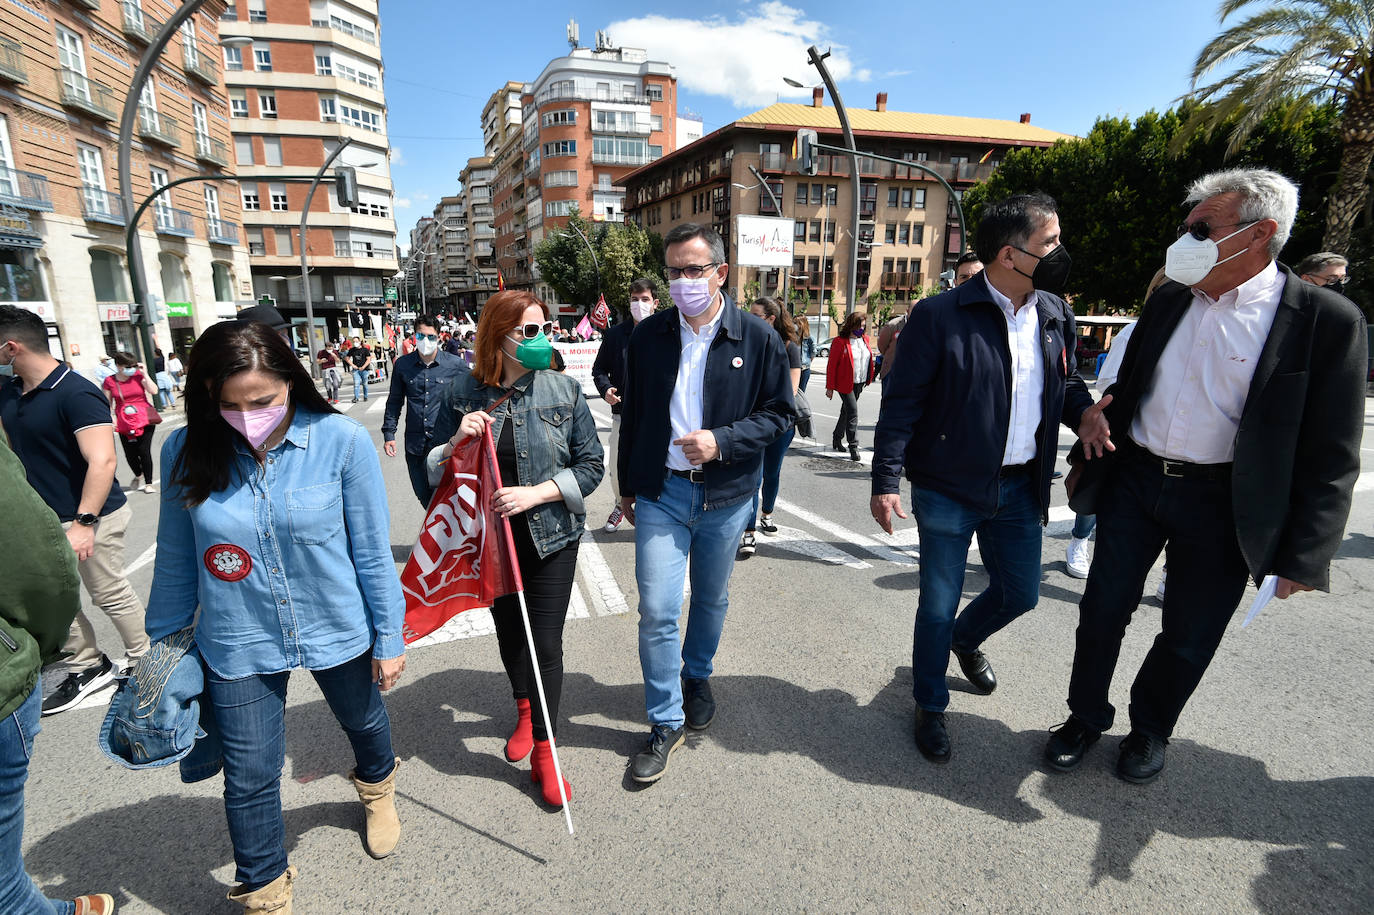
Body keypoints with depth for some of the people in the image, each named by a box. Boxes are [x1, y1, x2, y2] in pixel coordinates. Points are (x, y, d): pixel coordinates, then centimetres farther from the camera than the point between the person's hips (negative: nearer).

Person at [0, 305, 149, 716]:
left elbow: (102, 460, -26)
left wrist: (84, 522, -28)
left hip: (90, 518, -8)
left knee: (111, 594, 4)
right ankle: (87, 667, 30)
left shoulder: (76, 394, -20)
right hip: (42, 519, 9)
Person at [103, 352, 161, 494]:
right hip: (124, 423, 1)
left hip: (144, 419, -1)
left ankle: (148, 483, 6)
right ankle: (138, 475, 33)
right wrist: (112, 418, -3)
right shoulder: (109, 381, 4)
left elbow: (154, 391, -10)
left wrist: (144, 373, -9)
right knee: (130, 454, 1)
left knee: (144, 451, -7)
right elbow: (108, 404, 9)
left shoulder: (138, 375, 2)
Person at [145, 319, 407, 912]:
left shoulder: (341, 440, -19)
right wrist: (161, 641, 11)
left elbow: (373, 551, -12)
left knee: (363, 720, 24)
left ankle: (377, 789, 60)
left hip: (337, 631, -1)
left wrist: (389, 637, -7)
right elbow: (175, 562, 2)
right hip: (238, 646, 1)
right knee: (250, 779, 12)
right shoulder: (186, 451, -11)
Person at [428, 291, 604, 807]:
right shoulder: (463, 393, -5)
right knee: (508, 631, 19)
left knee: (546, 642, 2)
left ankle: (543, 753, 22)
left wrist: (536, 493, -20)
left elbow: (591, 465, -7)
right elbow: (435, 470, 2)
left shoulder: (563, 391, -7)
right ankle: (525, 710, 49)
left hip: (551, 537, -2)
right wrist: (457, 440, -20)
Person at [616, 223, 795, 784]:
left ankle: (697, 677, 46)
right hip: (660, 491, 1)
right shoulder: (649, 335, 2)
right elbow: (633, 415, 9)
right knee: (656, 611, -2)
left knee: (712, 600, 18)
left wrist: (722, 441, -17)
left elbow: (779, 412, -1)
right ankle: (666, 723, 17)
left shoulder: (758, 338, -4)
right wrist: (627, 486, 12)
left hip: (726, 495, 0)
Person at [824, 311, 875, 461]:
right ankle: (853, 447, -8)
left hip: (860, 383, 6)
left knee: (846, 411, 16)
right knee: (852, 411, -12)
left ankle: (837, 438, 31)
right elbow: (831, 365, -10)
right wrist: (830, 387, -11)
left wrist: (869, 377, 15)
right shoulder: (840, 341, -11)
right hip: (845, 383, -6)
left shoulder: (865, 340, 9)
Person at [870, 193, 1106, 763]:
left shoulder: (1056, 315, 5)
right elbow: (902, 403, -13)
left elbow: (1066, 381, 20)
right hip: (948, 487, -6)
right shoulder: (941, 315, -14)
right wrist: (886, 480, -16)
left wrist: (1081, 410, -4)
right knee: (938, 605, 7)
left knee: (1020, 593, 18)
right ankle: (930, 706, 31)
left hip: (1020, 486, 6)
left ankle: (966, 639, 52)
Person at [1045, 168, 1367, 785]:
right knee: (1103, 608, 10)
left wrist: (1302, 555, -10)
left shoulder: (1326, 319, -10)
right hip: (1134, 479, 4)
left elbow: (1331, 455, -9)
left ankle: (1150, 728, 37)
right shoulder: (1169, 299, 3)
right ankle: (1087, 716, 31)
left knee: (1189, 635, 12)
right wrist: (1089, 460, 16)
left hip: (1220, 501, -3)